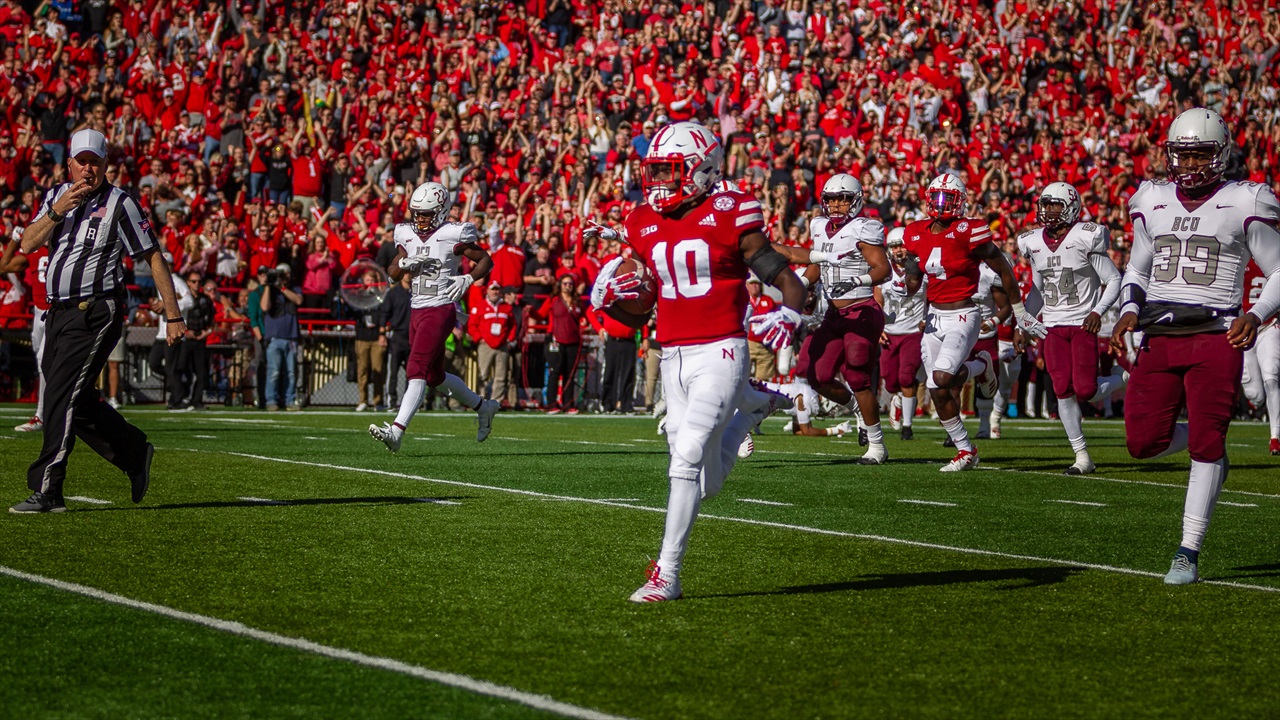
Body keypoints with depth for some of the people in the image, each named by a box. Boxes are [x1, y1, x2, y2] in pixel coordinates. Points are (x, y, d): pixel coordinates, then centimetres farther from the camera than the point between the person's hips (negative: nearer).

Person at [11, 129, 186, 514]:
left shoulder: (121, 204, -5)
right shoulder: (56, 197, 13)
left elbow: (154, 258, -4)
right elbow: (27, 244, 3)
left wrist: (174, 316, -6)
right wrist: (57, 211, -13)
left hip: (96, 313, -7)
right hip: (58, 314, 7)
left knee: (63, 395, -14)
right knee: (76, 400, 10)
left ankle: (46, 491, -14)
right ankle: (135, 453, 29)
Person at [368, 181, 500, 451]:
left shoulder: (453, 236, -7)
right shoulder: (407, 235, 10)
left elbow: (486, 261, 2)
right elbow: (393, 274, 11)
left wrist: (467, 279, -14)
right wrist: (405, 262, -10)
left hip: (441, 310, -8)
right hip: (417, 310, 8)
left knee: (418, 371, -17)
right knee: (435, 376, 16)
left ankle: (396, 431, -25)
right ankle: (482, 407, 36)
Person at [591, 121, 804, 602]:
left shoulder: (729, 219, -7)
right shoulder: (644, 227, 9)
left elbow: (791, 285, -2)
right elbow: (638, 315, 18)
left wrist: (787, 318, -23)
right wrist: (607, 298, -3)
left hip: (719, 354, -6)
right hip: (673, 359, 6)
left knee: (688, 455, -19)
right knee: (706, 485, 9)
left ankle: (667, 575, -12)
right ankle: (749, 412, 41)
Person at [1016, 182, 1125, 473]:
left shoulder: (1086, 238, -10)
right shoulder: (1033, 243, 6)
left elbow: (1114, 280, -6)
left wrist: (1098, 311, -18)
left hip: (1083, 324, -4)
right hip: (1053, 326, 4)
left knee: (1085, 391, -13)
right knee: (1063, 390, -6)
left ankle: (1125, 379, 20)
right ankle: (1082, 456, 2)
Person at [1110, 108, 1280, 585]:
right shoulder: (1153, 203, 12)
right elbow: (1137, 269, 23)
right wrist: (1129, 309, 3)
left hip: (1215, 339, -4)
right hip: (1159, 339, 4)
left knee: (1205, 445, -6)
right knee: (1143, 443, -5)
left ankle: (1188, 553, 2)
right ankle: (1208, 450, 27)